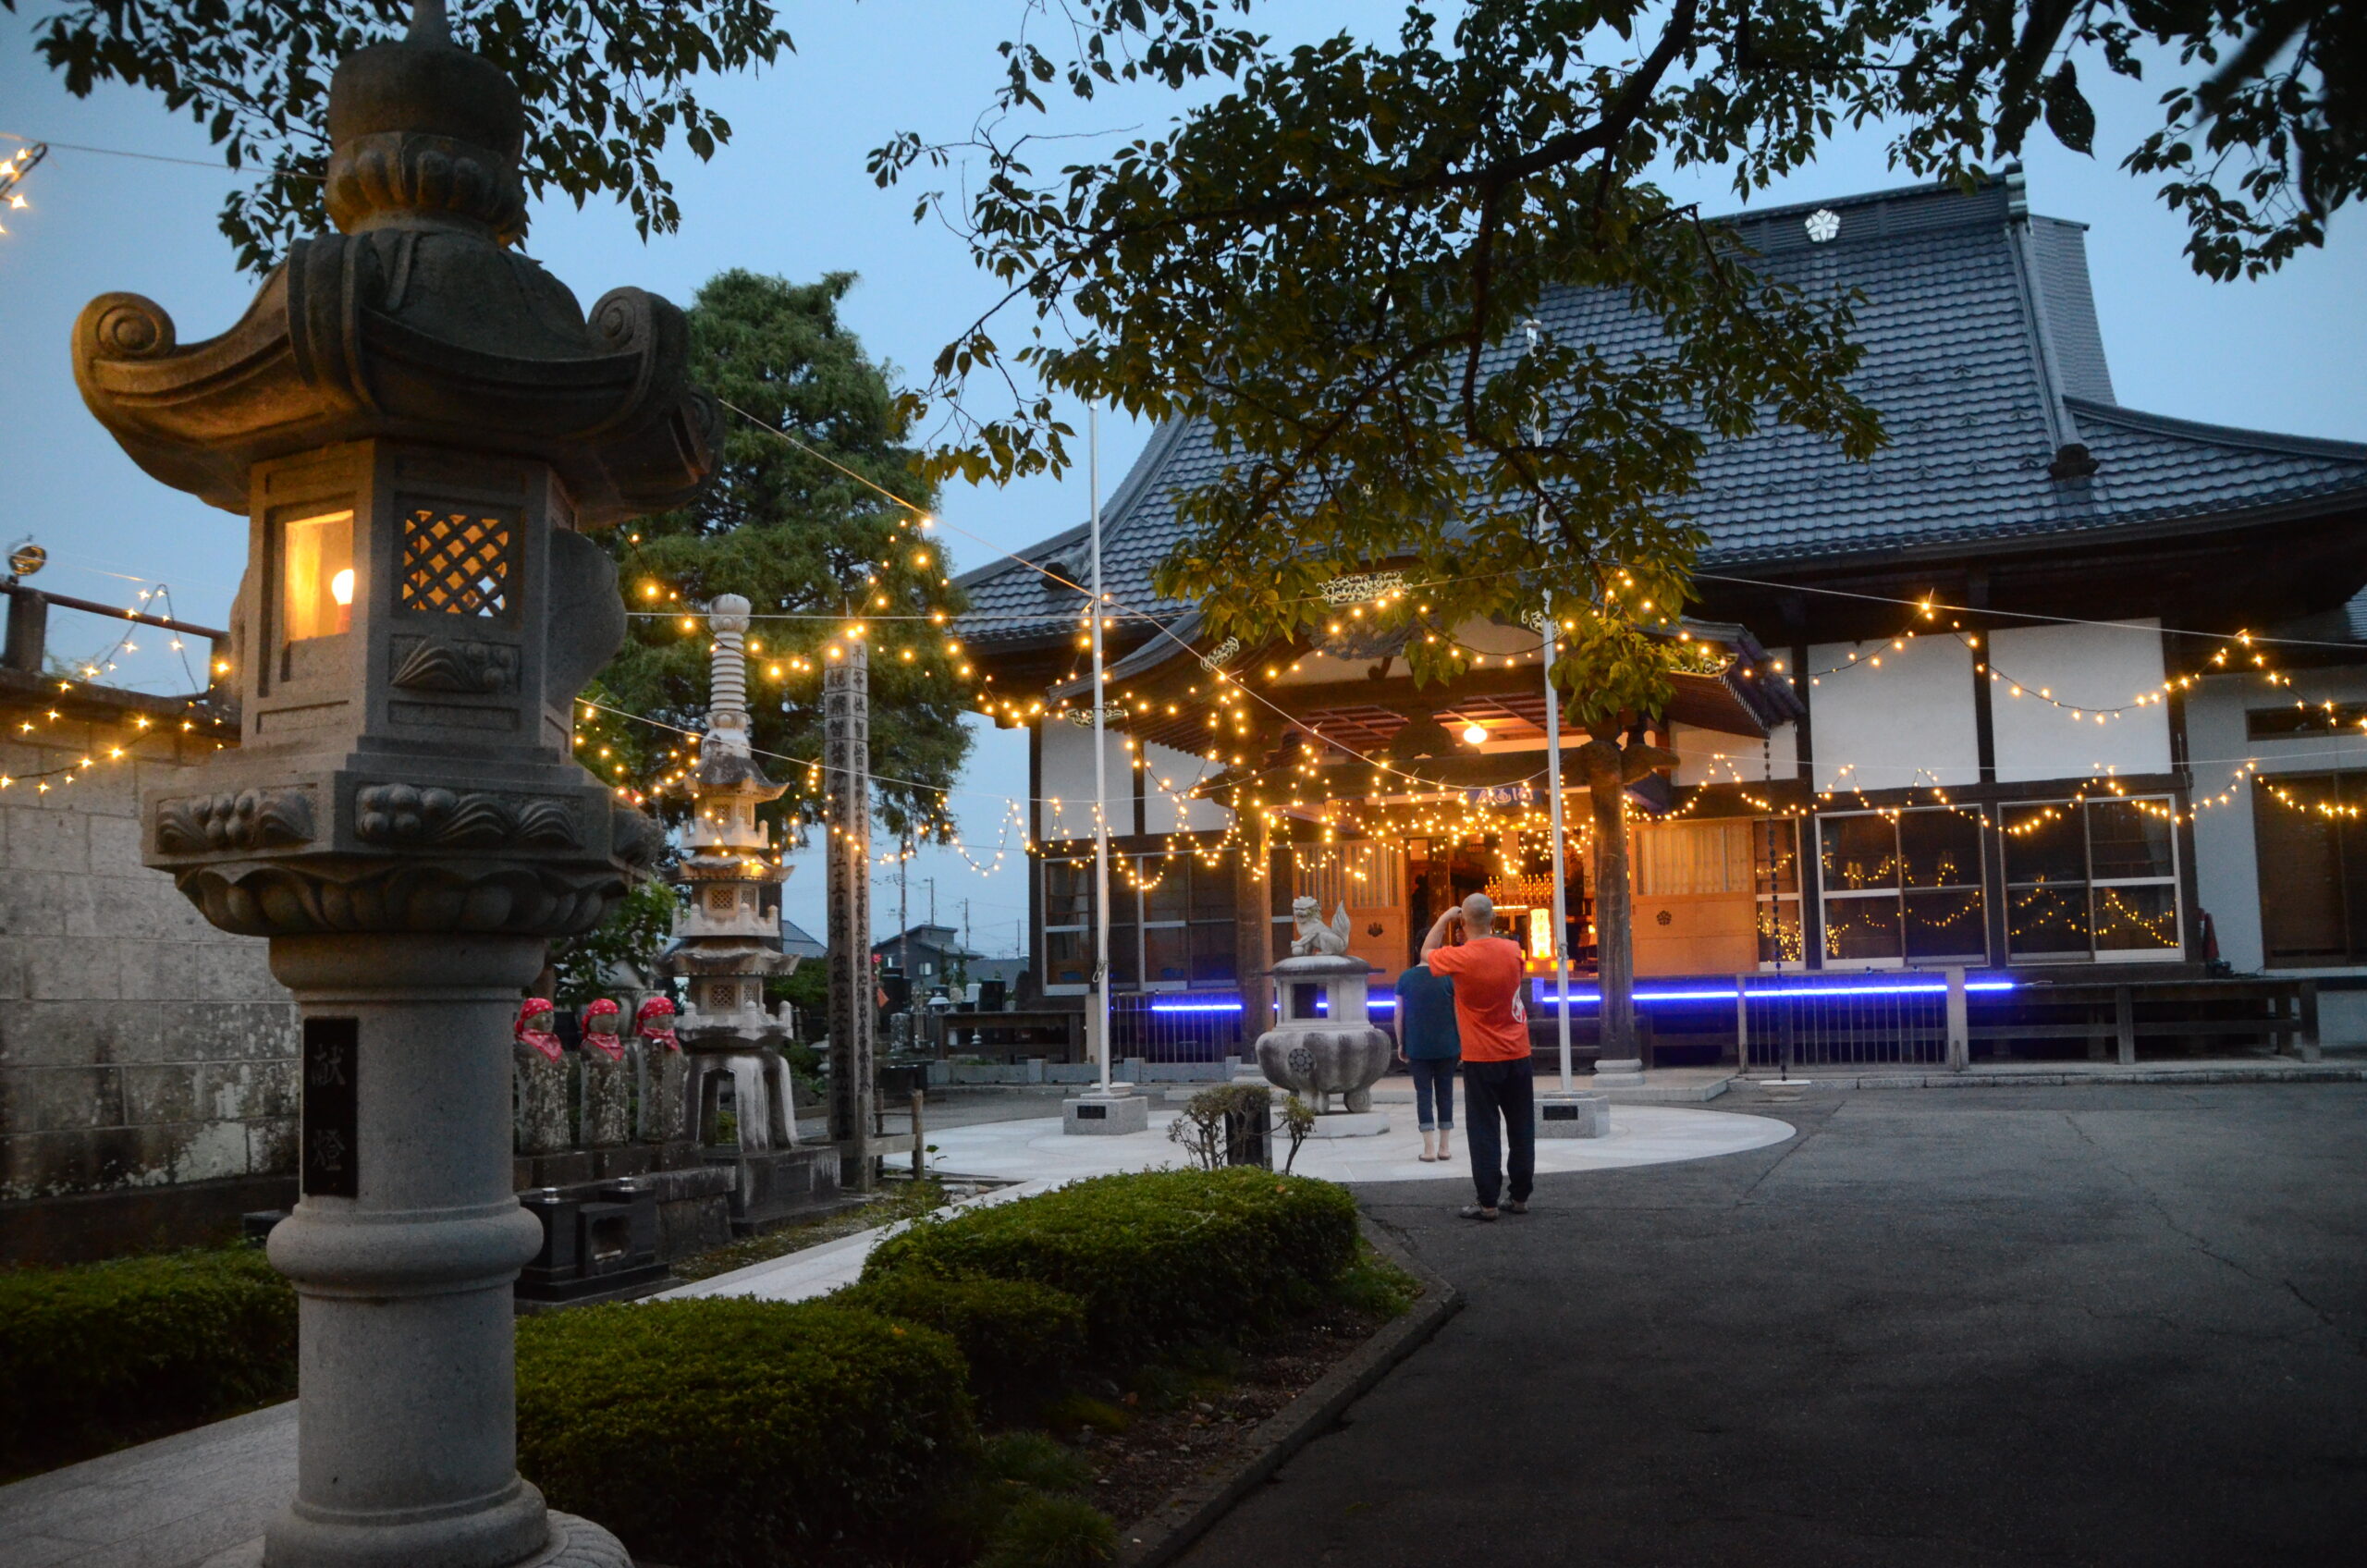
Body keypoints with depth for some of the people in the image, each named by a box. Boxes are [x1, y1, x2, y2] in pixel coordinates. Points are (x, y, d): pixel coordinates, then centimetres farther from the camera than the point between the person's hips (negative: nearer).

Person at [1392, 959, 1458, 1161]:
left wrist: (1401, 1044, 10)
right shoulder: (1448, 977, -5)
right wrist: (1462, 1043, 6)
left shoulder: (1405, 978, -1)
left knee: (1423, 1093, 4)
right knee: (1445, 1092, 9)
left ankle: (1429, 1148, -1)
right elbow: (1459, 1013, -3)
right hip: (1446, 1046, 0)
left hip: (1417, 1048, 0)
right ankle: (1444, 1148, 12)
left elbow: (1399, 1015, 1)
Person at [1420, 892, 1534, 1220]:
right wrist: (1488, 931, 16)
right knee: (1521, 1127, 11)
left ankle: (1487, 1202, 1)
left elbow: (1427, 953, 5)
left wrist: (1444, 918, 12)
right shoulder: (1512, 950, -5)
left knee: (1484, 1130, 1)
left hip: (1481, 1058, -4)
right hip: (1517, 1054, 4)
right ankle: (1519, 1196, 17)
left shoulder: (1460, 957, -16)